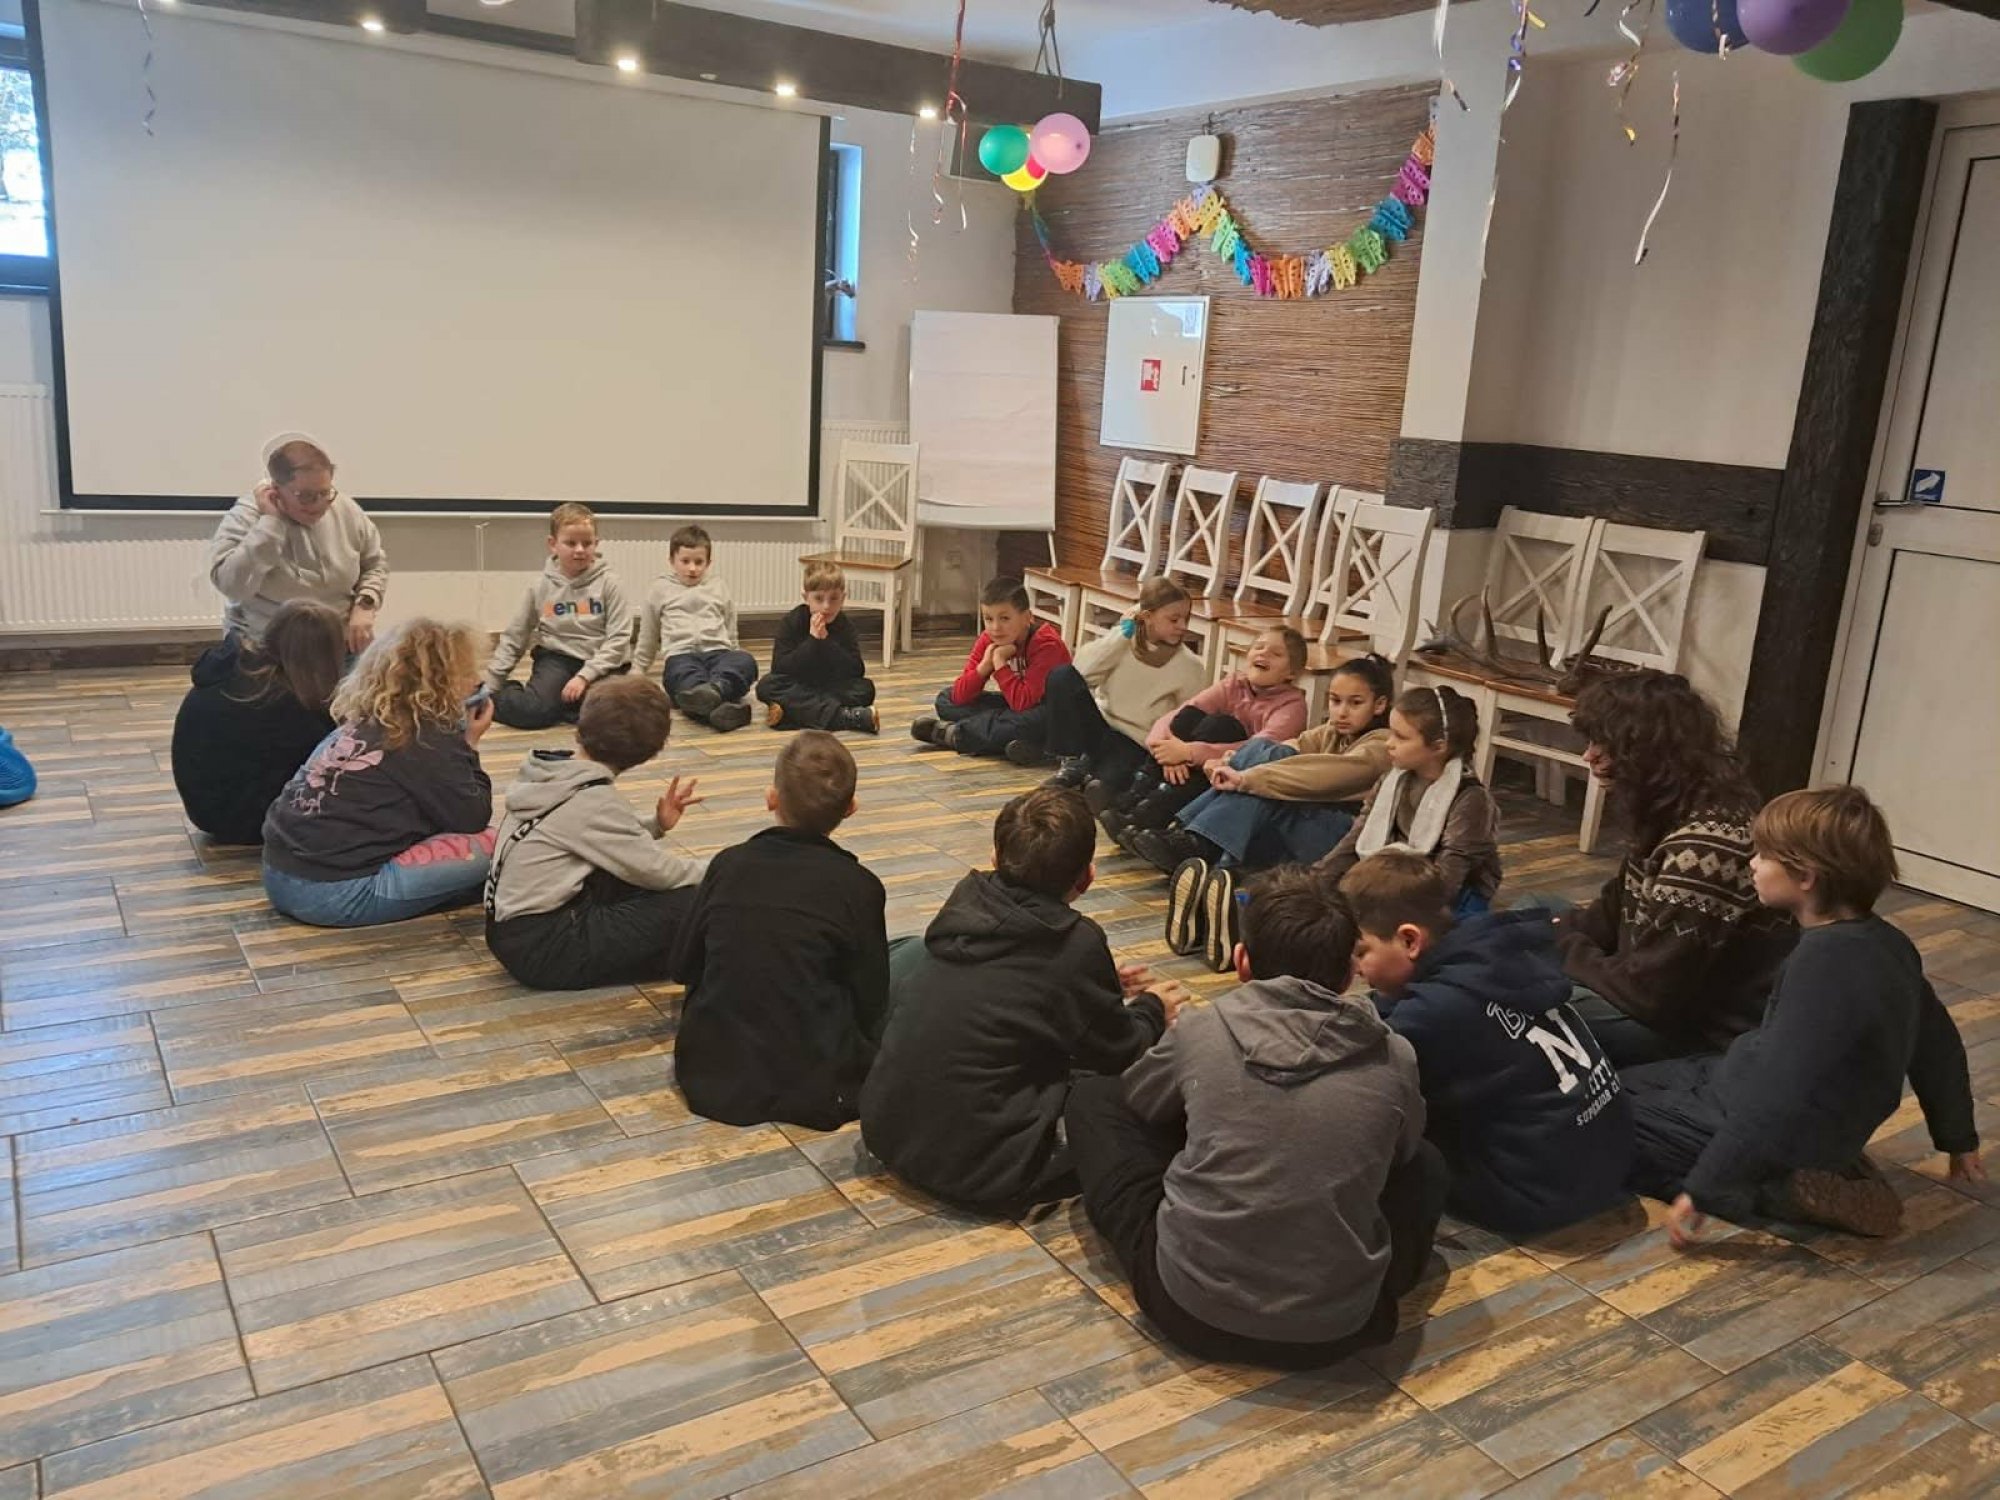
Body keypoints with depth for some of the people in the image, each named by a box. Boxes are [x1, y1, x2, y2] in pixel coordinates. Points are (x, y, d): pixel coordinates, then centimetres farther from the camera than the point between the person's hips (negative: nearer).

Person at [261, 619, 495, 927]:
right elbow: (472, 821, -3)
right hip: (334, 894, -8)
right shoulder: (428, 739, -8)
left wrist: (461, 742, 16)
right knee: (488, 846, -8)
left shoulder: (362, 720, 15)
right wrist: (470, 744, 6)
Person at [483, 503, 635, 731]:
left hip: (601, 662, 0)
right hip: (558, 659, 1)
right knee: (533, 711, -28)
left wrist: (584, 676, -19)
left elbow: (618, 638, -10)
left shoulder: (608, 583, -6)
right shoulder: (541, 587, 1)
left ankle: (559, 704, -5)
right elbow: (513, 638, 7)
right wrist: (488, 687, 1)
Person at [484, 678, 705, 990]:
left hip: (511, 930, 9)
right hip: (540, 948, -9)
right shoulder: (593, 799, -19)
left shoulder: (547, 774, 4)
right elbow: (655, 870, -14)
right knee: (691, 903, -14)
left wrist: (656, 825, 3)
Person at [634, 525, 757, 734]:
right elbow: (648, 633, 28)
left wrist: (734, 661, 30)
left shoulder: (719, 587, 23)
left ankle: (715, 688, -68)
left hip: (718, 651, 2)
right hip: (681, 654, -2)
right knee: (686, 674, -42)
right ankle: (715, 705, -75)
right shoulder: (661, 588, 18)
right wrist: (641, 668, 32)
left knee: (745, 660, -37)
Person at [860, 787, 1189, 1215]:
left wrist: (1104, 986, 28)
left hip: (886, 1132, 5)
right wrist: (1151, 1009, 21)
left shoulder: (965, 902, 1)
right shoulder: (1076, 944, -15)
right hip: (980, 1170, -5)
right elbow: (1121, 1054, 0)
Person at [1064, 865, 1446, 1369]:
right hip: (1339, 1326, 3)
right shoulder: (1394, 1058, -1)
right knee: (1425, 1163, 30)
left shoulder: (1201, 1030, -4)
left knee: (1093, 1097, 17)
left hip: (1193, 1310, -2)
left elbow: (1136, 1100, 18)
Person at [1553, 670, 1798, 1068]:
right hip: (1685, 991, 10)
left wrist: (1567, 948, -10)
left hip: (1716, 1026, -9)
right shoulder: (1671, 810, 2)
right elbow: (1621, 910, 13)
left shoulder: (1705, 846, -29)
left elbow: (1649, 990, -26)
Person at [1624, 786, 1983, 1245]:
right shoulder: (1886, 943, 0)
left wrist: (1703, 1191, -26)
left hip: (1782, 1138, -9)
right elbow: (1938, 1045, 14)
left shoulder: (1823, 962, -28)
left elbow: (1779, 1103, -31)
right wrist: (1959, 1139, 30)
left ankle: (1786, 1192, -9)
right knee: (1625, 1083, 19)